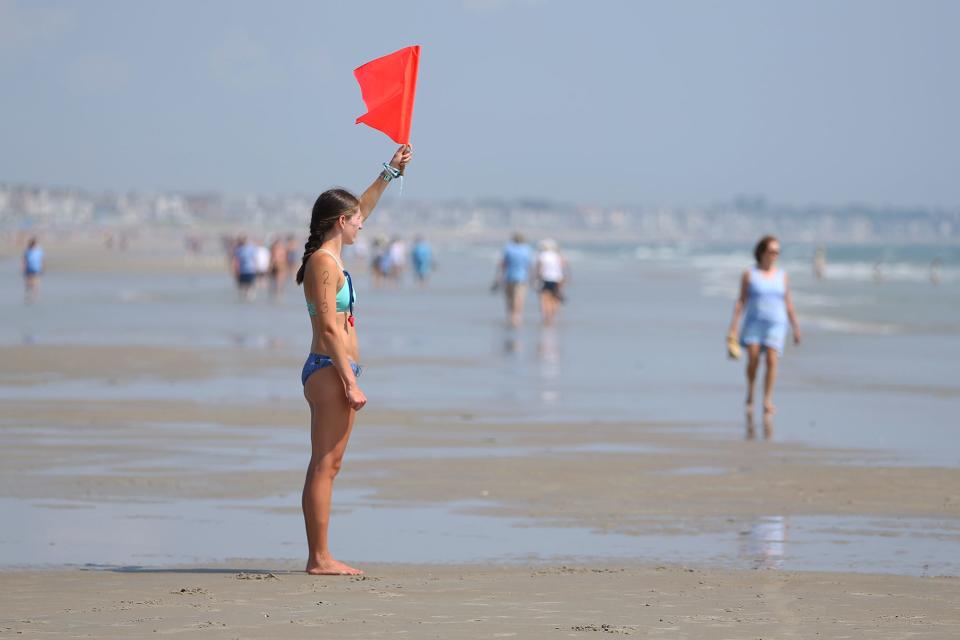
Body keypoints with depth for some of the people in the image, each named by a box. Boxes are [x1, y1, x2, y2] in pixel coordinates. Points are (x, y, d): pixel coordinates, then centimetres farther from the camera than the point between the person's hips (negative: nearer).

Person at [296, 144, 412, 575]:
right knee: (324, 465, -9)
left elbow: (361, 209, 32)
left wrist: (390, 172, 36)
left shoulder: (328, 257, 15)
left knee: (327, 466, 9)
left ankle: (319, 557, 9)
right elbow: (329, 328, -19)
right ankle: (320, 558, -10)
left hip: (334, 372, 10)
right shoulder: (324, 262, -13)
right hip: (328, 371, -10)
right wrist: (351, 382, -21)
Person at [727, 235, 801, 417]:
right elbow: (741, 301, 3)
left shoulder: (782, 276, 11)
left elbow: (788, 303, 13)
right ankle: (750, 394, 10)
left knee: (772, 361, -14)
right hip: (754, 322, -1)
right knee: (753, 359, -15)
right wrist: (734, 326, -4)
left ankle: (767, 402, -12)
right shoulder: (749, 275, 5)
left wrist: (796, 328, 10)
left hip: (775, 324, 1)